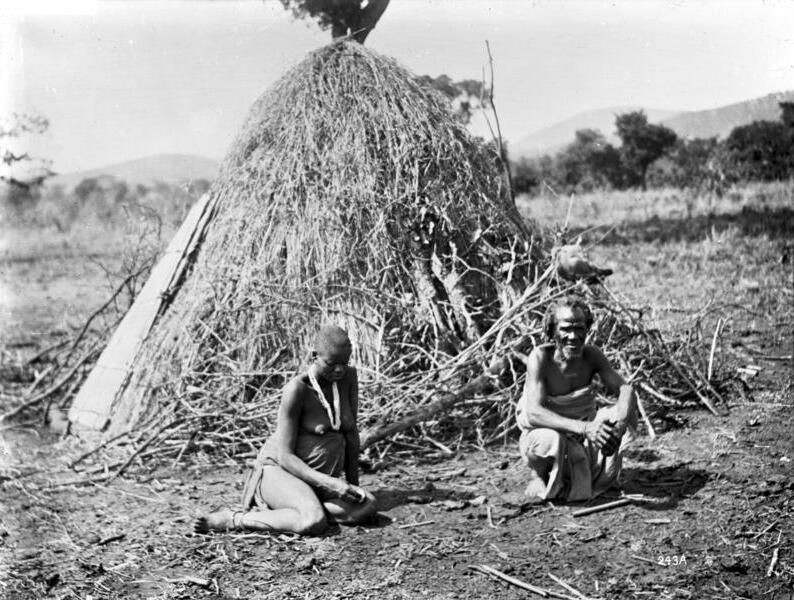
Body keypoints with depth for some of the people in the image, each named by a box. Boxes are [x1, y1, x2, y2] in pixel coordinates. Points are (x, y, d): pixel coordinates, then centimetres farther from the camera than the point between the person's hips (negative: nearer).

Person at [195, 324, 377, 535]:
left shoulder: (348, 377, -2)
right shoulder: (297, 389, -20)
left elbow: (351, 432, 7)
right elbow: (284, 456, -19)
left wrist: (352, 483, 5)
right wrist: (329, 483, -28)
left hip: (323, 478, 7)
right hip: (280, 471, -7)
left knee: (367, 507, -24)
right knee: (315, 522, -37)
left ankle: (269, 512, -18)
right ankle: (233, 519, -19)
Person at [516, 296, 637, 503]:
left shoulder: (591, 355, -10)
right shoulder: (540, 357, -23)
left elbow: (624, 389, -15)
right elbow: (533, 413, -34)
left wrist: (620, 421, -39)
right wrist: (584, 428, -47)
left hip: (583, 437, 5)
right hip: (544, 433, -4)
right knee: (551, 440, -39)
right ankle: (539, 475, -3)